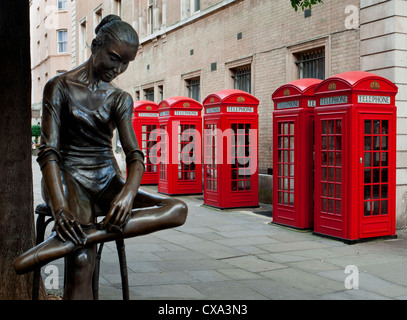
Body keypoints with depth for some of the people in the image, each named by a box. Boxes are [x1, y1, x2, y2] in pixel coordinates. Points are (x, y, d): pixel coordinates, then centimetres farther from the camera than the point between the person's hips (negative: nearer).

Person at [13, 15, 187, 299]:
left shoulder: (121, 100, 11)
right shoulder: (60, 87, -1)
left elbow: (134, 154, -3)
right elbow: (49, 151, -11)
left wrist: (128, 193, -28)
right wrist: (60, 206, -30)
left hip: (108, 181, 4)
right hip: (70, 178, -4)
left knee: (177, 209, -26)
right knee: (81, 263, -34)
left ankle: (68, 240, -41)